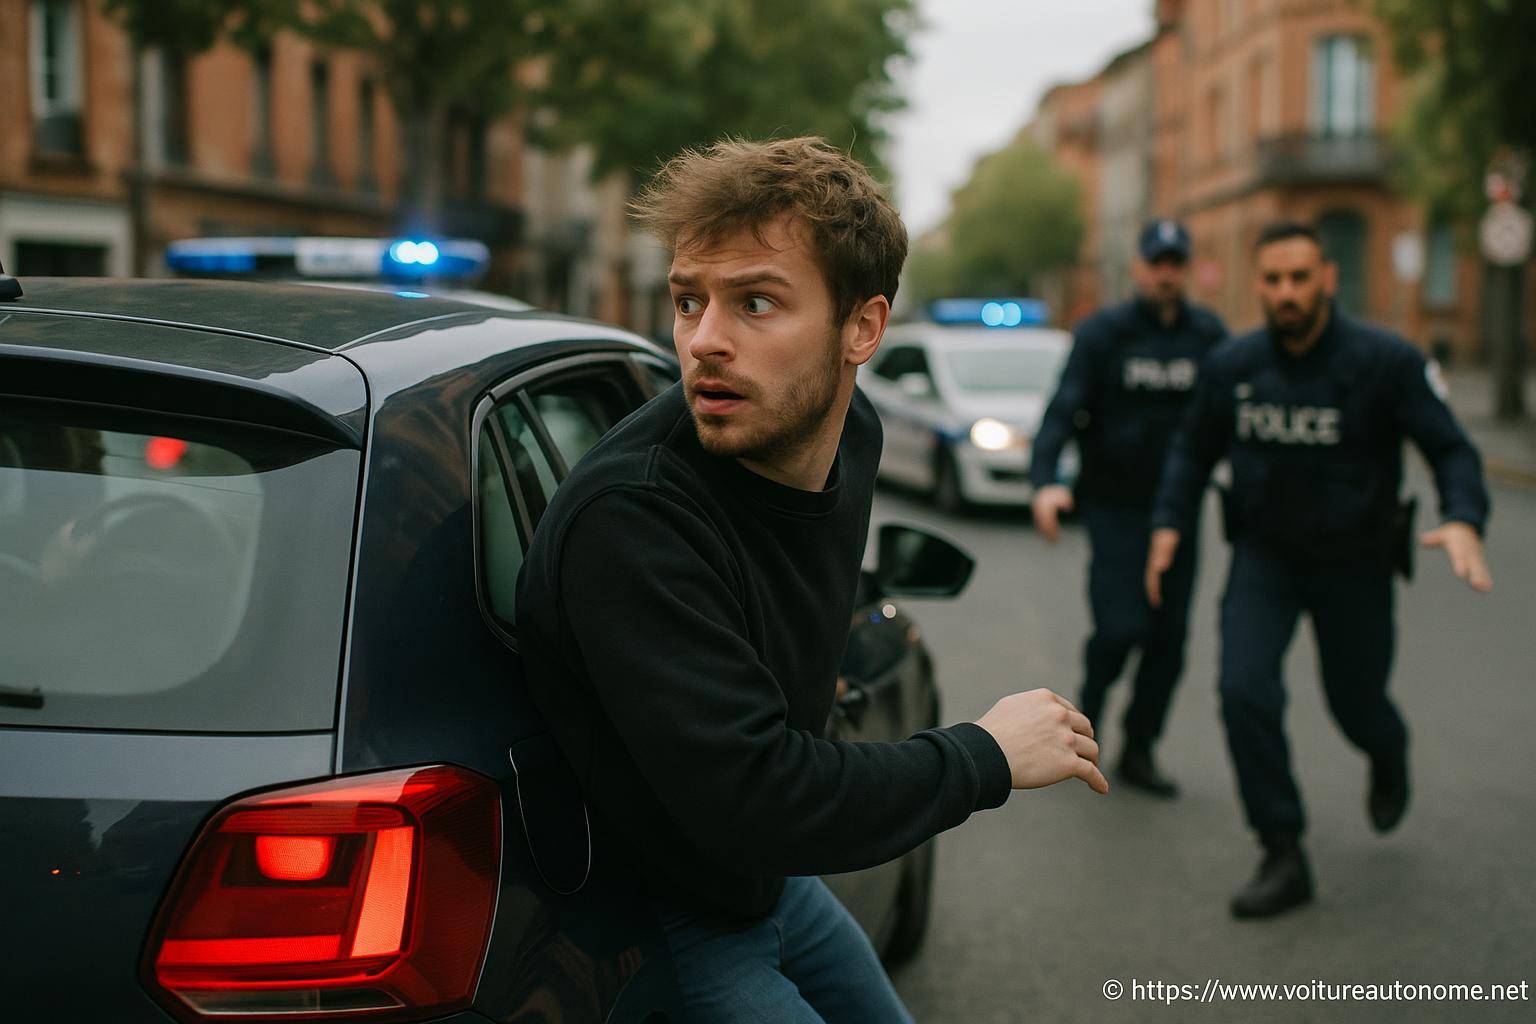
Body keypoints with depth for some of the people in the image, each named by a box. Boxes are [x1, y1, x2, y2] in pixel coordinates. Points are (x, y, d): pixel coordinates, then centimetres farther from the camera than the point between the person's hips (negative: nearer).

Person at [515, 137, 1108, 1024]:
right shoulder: (627, 518, -34)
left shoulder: (853, 434, -7)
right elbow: (750, 801, -36)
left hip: (775, 882, 8)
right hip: (657, 929, -8)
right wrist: (987, 756, -25)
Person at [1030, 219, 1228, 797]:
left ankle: (1138, 751, 19)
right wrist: (1045, 480, -30)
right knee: (1121, 626, -12)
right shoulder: (1102, 332, -5)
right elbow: (1063, 409, -14)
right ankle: (1088, 711, 19)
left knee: (1169, 637, 4)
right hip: (1115, 505, -3)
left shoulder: (1209, 336, 4)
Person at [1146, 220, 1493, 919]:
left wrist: (1462, 521, -35)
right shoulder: (1232, 366, -5)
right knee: (1245, 691, -16)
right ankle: (1284, 860, -5)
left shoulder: (1387, 362, -16)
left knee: (1355, 704, 12)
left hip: (1352, 563, -2)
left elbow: (1451, 451, -16)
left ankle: (1388, 757, 53)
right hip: (1263, 555, 2)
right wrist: (1168, 524, -3)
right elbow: (1193, 450, 10)